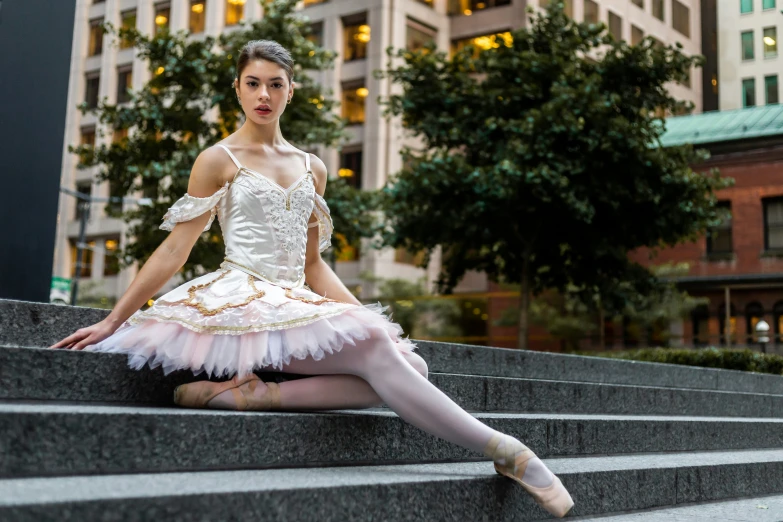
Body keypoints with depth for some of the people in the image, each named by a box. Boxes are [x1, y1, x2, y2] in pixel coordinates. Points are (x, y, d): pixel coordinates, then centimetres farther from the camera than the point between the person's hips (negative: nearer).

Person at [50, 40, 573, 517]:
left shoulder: (311, 168, 18)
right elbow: (174, 250, 1)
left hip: (296, 305, 6)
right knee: (373, 348, -27)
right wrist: (111, 323, -4)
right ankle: (501, 448, -21)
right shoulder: (220, 160, 4)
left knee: (408, 365, -18)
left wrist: (366, 316, 8)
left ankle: (265, 393, -27)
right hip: (242, 302, -6)